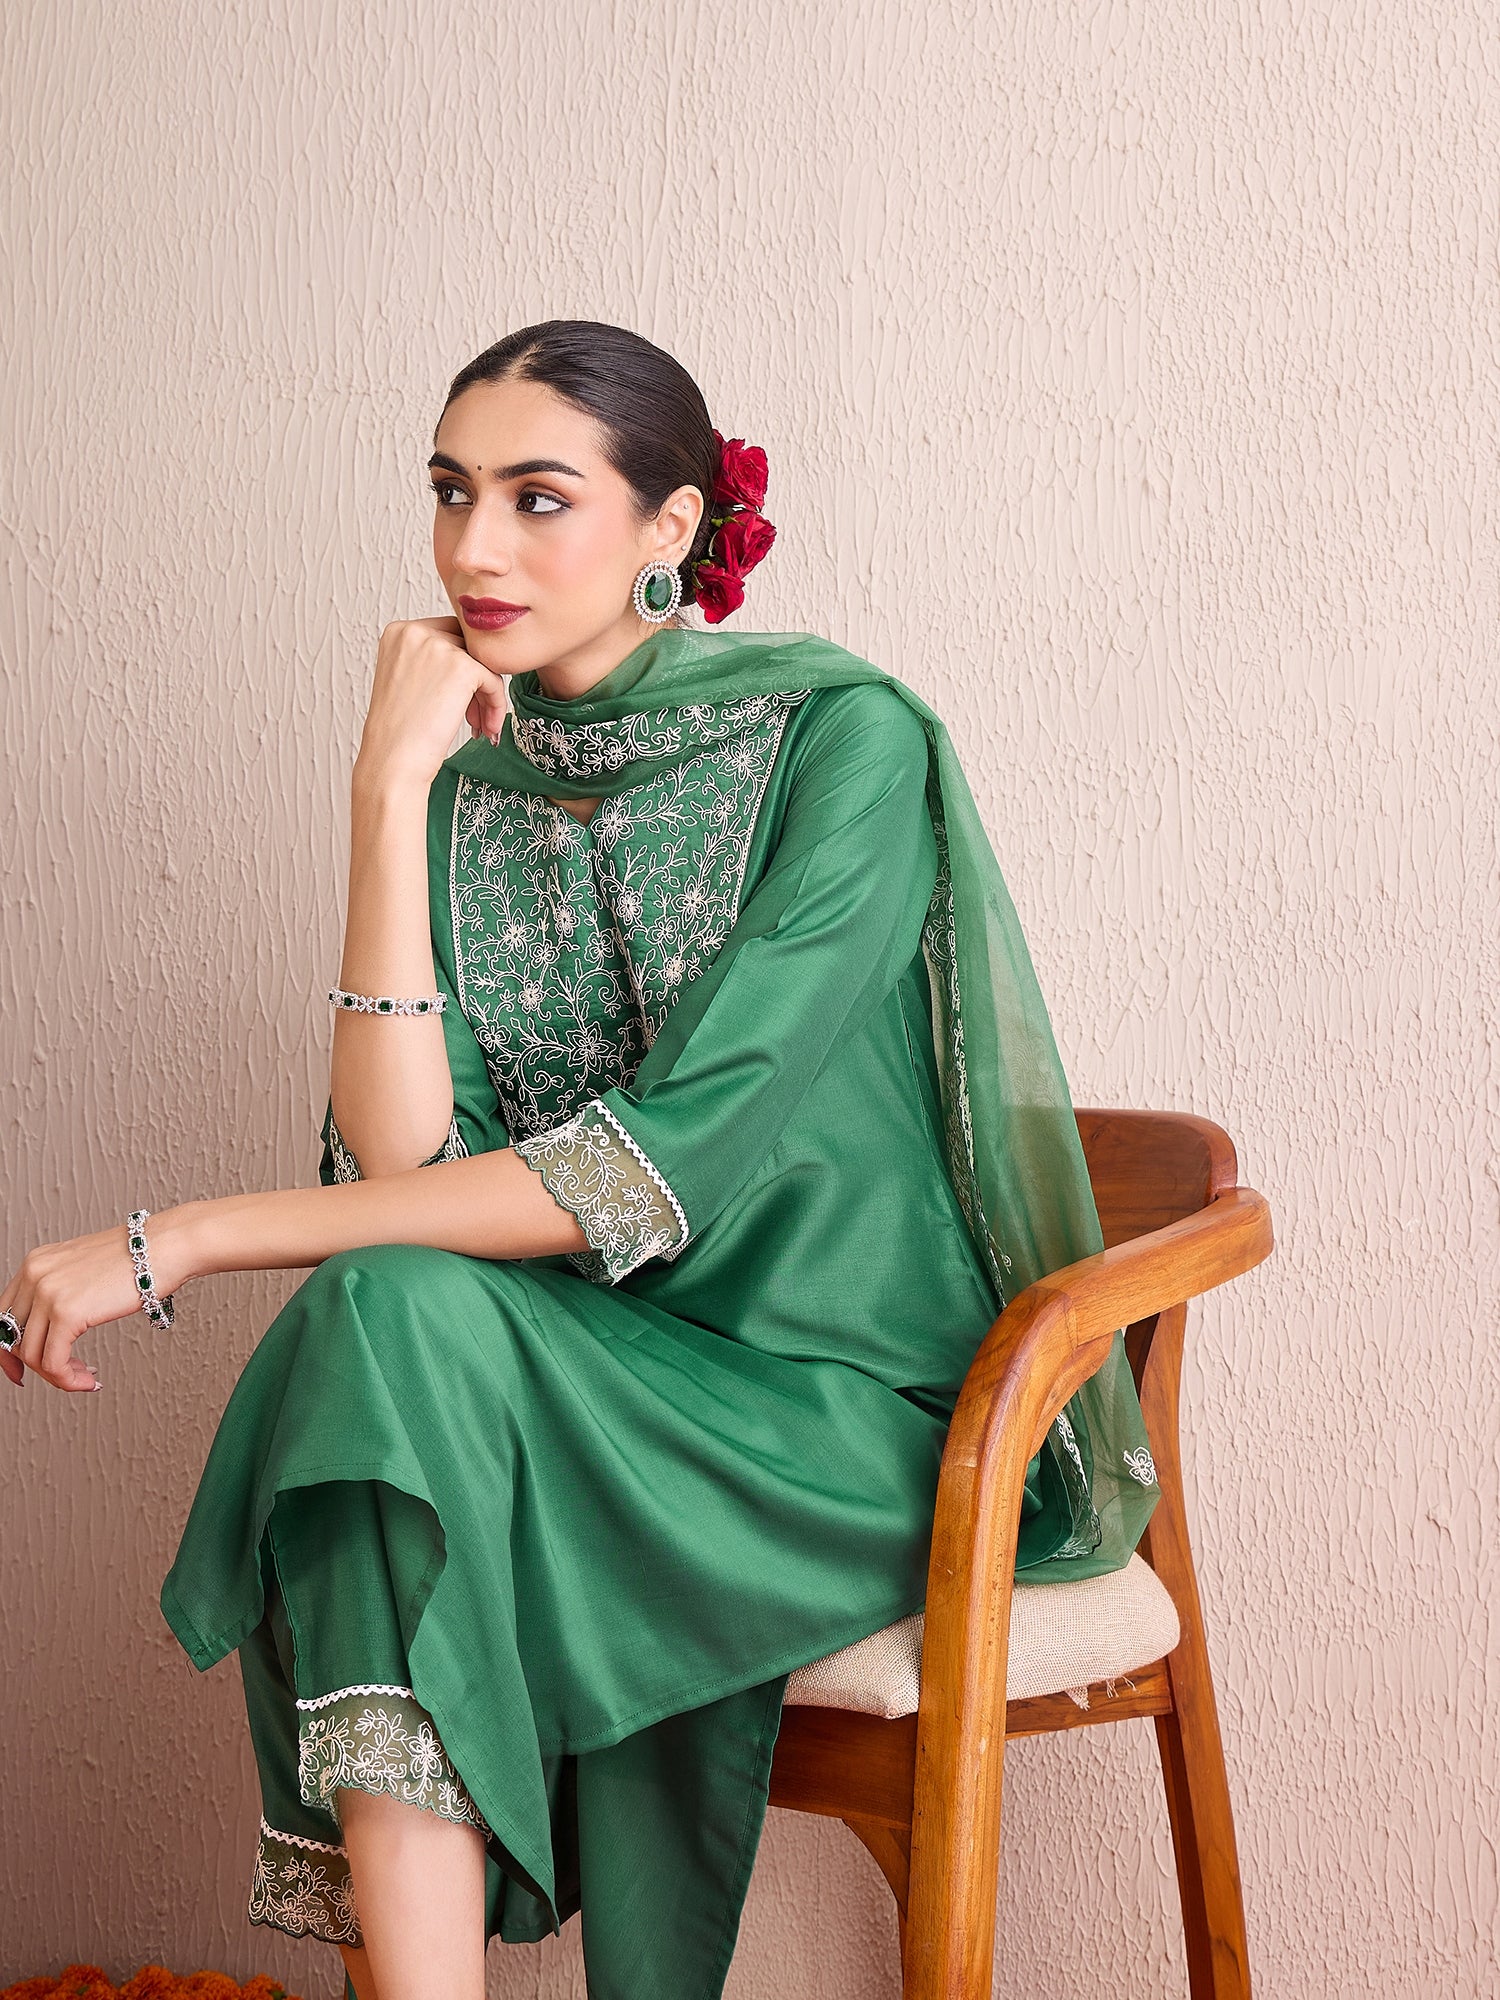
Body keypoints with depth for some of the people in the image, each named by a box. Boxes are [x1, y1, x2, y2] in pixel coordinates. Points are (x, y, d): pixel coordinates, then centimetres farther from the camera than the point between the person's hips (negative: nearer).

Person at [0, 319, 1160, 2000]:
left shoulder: (842, 740, -12)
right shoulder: (469, 786, 5)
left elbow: (661, 1173, -22)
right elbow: (397, 1157, -9)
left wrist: (182, 1241, -22)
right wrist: (388, 790, -13)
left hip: (857, 1412, -5)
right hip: (607, 1382, 5)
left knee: (402, 1318, -27)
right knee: (391, 1306, -27)